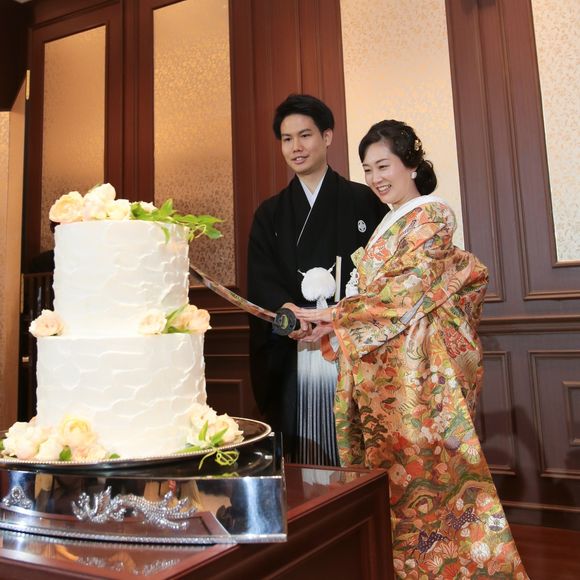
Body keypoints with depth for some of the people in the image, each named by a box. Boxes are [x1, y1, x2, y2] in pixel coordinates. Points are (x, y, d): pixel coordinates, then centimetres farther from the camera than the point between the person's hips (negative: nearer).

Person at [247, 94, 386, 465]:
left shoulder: (364, 202, 7)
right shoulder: (270, 214, 14)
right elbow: (260, 280, 2)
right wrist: (287, 309, -20)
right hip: (293, 360, 2)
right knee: (303, 466, 5)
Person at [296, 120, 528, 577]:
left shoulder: (431, 216, -6)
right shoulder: (389, 225, 18)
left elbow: (405, 290, -15)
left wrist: (335, 316, -14)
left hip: (418, 372, -7)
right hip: (385, 372, 8)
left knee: (421, 473, 0)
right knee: (394, 468, 11)